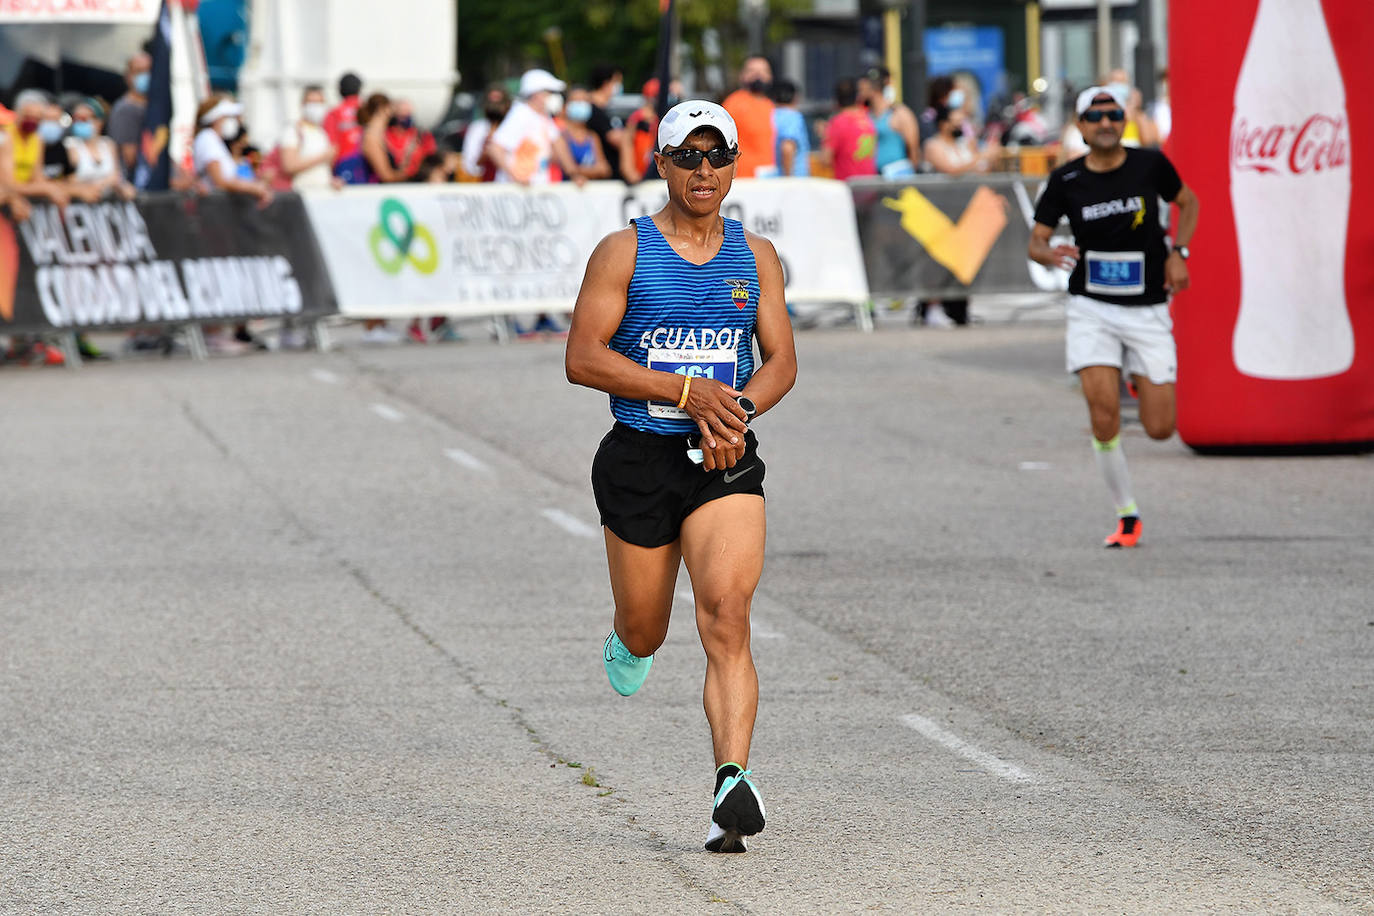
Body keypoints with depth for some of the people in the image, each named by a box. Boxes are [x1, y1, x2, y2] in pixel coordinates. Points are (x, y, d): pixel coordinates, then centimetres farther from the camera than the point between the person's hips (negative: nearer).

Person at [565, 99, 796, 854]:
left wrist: (737, 409, -11)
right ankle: (628, 645, 51)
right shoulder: (624, 252, -2)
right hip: (640, 456, -1)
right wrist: (685, 392, -18)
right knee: (645, 631, 12)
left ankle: (733, 785, -25)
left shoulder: (755, 256, 9)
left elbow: (780, 360, 10)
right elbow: (583, 358, -9)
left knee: (726, 616, -18)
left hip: (725, 460, 1)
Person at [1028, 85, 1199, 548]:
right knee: (1104, 417, -15)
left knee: (1160, 428, -3)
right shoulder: (1066, 180, -4)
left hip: (1148, 310, 0)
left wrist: (1178, 252, 0)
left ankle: (1142, 380, 35)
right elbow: (1036, 240, 2)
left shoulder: (1150, 164, -3)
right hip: (1092, 308, 0)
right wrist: (1050, 254, -21)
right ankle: (1127, 517, 2)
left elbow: (1188, 202, 15)